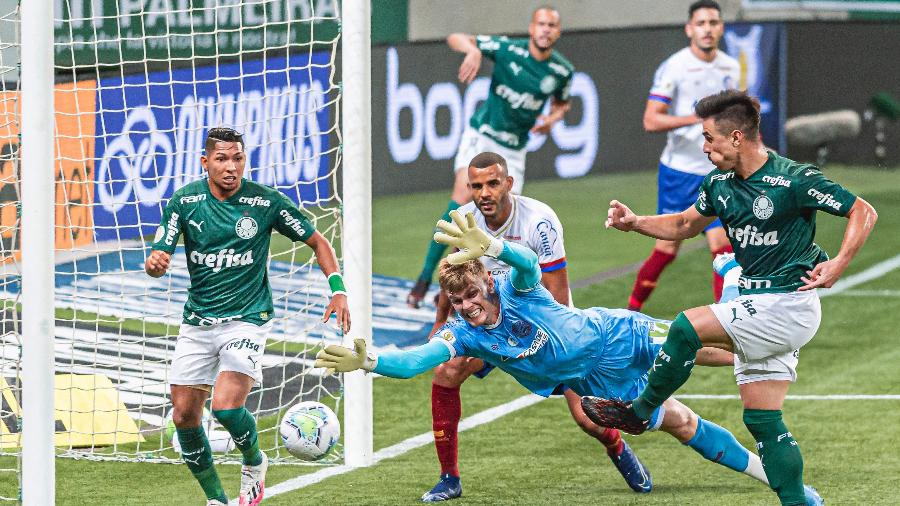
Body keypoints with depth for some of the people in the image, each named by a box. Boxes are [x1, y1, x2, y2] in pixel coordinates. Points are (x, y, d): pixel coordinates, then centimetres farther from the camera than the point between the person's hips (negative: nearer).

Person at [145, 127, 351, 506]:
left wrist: (338, 290, -9)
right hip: (197, 322, 3)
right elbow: (157, 259, -6)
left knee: (226, 406, -22)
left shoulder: (266, 202, -8)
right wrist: (155, 263, -32)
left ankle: (254, 462, 11)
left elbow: (317, 242, 4)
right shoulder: (185, 201, -5)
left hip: (247, 319, -3)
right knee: (184, 415, 2)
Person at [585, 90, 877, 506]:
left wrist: (838, 264, -21)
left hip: (788, 304, -8)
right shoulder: (719, 182, 6)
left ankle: (638, 412, -2)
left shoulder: (795, 180, -16)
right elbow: (686, 224, 23)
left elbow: (863, 213, -9)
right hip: (755, 308, 8)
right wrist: (635, 223, 7)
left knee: (687, 328, -19)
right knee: (762, 420, 6)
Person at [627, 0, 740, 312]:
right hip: (679, 171, -4)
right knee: (666, 249, 3)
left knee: (722, 247, -7)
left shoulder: (731, 68, 7)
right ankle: (633, 309, 22)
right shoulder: (673, 68, -12)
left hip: (717, 173, 4)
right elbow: (651, 120, -19)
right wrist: (697, 117, -28)